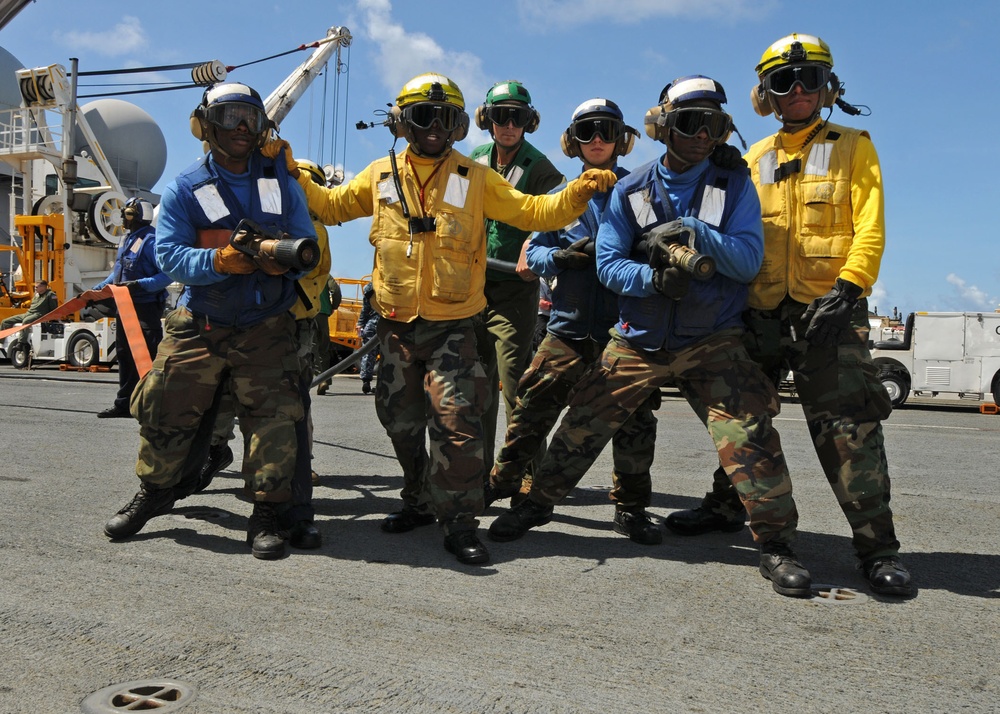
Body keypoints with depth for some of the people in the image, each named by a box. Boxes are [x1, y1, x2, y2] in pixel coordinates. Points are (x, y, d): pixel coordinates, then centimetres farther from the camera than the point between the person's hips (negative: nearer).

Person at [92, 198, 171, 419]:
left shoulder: (151, 240, -13)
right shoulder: (127, 240, 16)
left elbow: (167, 274, -22)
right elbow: (117, 273, 25)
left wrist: (141, 284, -30)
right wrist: (96, 289, 20)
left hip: (146, 308, -10)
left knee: (149, 357, -9)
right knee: (125, 355, 15)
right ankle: (123, 403, 24)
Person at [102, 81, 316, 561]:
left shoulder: (282, 185, 7)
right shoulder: (184, 189, 1)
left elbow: (307, 247, 3)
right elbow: (169, 255, -9)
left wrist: (283, 259, -20)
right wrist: (220, 260, -26)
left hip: (266, 329, 1)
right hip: (200, 325, 0)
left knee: (273, 418, -7)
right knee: (165, 411, 2)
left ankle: (265, 514, 6)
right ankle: (154, 491, 28)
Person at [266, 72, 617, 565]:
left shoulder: (476, 179, 2)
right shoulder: (381, 176, 7)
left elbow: (533, 212, -2)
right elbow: (330, 206, 17)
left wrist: (578, 192, -16)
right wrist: (291, 173, 6)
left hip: (451, 325, -3)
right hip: (396, 324, 4)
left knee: (456, 417, -13)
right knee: (401, 418, 14)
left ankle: (459, 520, -1)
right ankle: (420, 501, 34)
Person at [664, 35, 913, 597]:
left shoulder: (853, 147, 7)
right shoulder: (754, 159, 16)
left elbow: (870, 227, -3)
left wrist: (847, 288, -17)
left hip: (830, 310, -4)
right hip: (764, 313, 4)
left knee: (847, 425, -11)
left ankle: (877, 544, -3)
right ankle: (727, 506, 29)